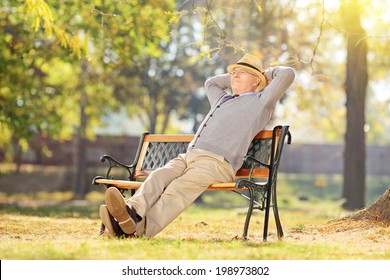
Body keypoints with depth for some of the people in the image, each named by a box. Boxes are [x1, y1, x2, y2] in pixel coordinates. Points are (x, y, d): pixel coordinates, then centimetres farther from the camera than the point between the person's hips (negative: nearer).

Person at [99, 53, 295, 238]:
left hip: (217, 161, -7)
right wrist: (233, 76, 55)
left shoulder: (260, 101, 19)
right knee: (158, 177, -26)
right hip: (187, 156, 7)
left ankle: (141, 228, -60)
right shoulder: (222, 99, 40)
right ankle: (133, 212, -54)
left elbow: (287, 73, 13)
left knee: (180, 188, -35)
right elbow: (210, 83, 61)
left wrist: (266, 73, 31)